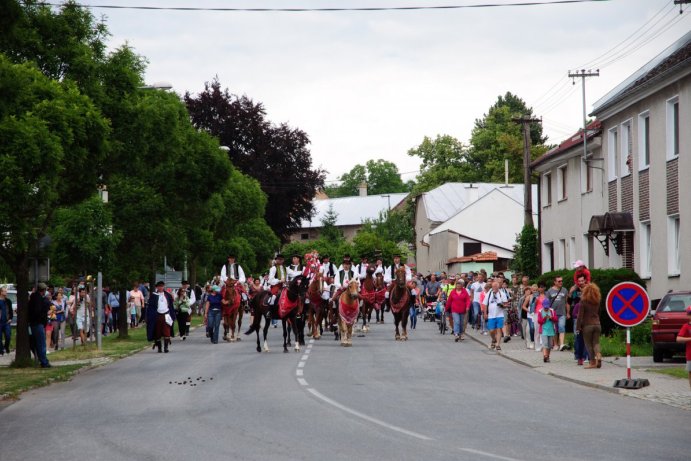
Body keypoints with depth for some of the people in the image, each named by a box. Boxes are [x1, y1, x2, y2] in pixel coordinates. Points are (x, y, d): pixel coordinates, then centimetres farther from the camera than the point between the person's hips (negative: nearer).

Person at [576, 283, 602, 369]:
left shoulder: (583, 301, -9)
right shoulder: (597, 302, 7)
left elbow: (580, 315, -10)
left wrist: (578, 327, -6)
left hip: (587, 325, -4)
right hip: (597, 324, 4)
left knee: (588, 344, 3)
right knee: (596, 342, 9)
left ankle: (592, 362, 0)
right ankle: (598, 355, -18)